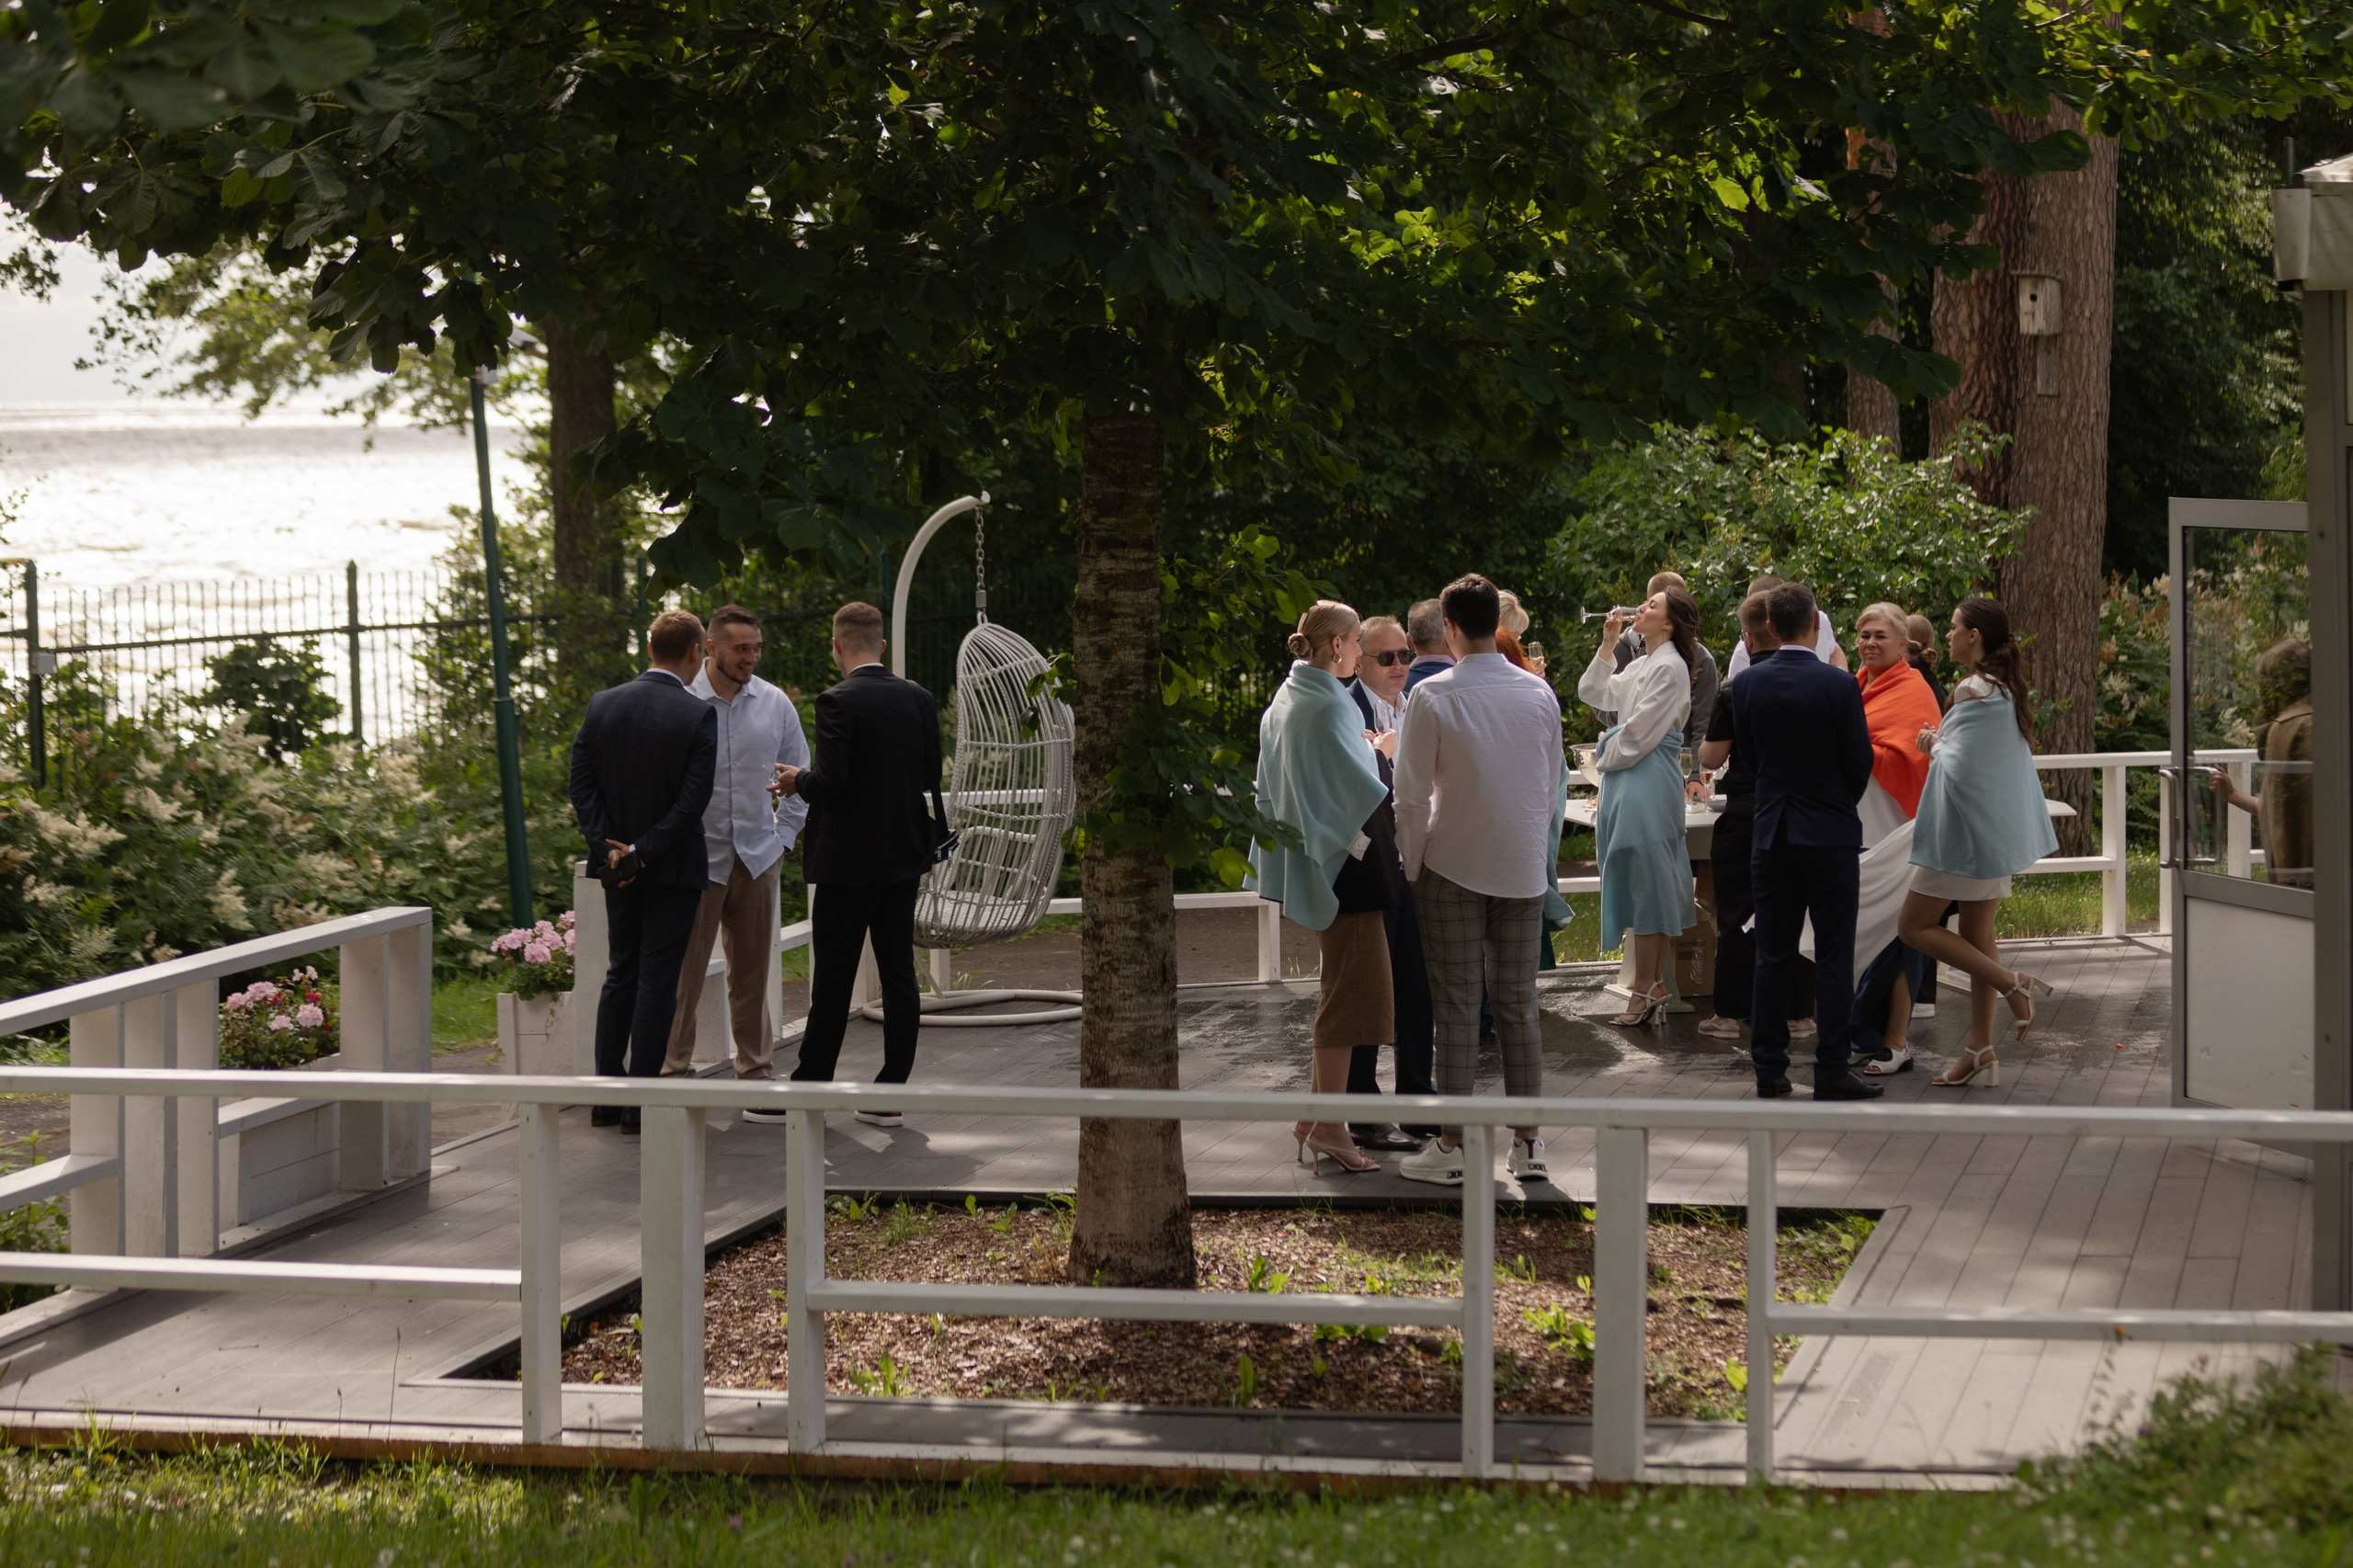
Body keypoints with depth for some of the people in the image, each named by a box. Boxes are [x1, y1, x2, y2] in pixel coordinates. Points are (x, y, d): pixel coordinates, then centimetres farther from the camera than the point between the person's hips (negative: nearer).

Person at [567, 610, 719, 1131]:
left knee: (620, 974, 15)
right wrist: (641, 854, -14)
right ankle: (641, 1102, 1)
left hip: (618, 865, 5)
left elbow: (582, 785, -1)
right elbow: (694, 798, -18)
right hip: (674, 869, -5)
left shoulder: (602, 705, 1)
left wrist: (608, 849, -5)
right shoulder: (698, 715, -13)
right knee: (657, 980, 0)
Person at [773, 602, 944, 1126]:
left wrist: (798, 780, 0)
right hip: (904, 856, 6)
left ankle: (809, 1087, 6)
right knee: (898, 974, 7)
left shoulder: (838, 702, -15)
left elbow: (830, 782, -20)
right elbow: (930, 776, 9)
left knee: (832, 982, 0)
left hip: (847, 864, -6)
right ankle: (890, 1093, 8)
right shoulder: (917, 698, 4)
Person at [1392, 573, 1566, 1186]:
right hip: (1524, 867, 3)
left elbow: (1411, 795, -9)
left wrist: (1411, 866, 1)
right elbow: (1553, 784, 9)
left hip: (1453, 866, -3)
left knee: (1457, 1006, 0)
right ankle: (1527, 1141, 9)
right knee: (1518, 1004, 9)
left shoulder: (1432, 696, -12)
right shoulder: (1539, 693, 1)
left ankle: (1454, 1146, 2)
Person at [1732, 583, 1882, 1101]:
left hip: (1770, 834, 3)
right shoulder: (1839, 686, -13)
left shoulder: (1746, 683, -3)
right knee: (1833, 956, 2)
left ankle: (1769, 1068, 10)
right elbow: (1860, 763, -5)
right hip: (1829, 833, -3)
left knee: (1773, 956, 9)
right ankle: (1832, 1070, 2)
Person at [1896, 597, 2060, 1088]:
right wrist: (1943, 742, 10)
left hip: (1967, 831, -10)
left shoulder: (1972, 691, -19)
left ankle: (2011, 983, -6)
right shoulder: (2005, 690, 10)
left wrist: (1934, 744, -5)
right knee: (1976, 935, 11)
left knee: (1914, 926, 0)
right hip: (1998, 829, 10)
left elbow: (1959, 768, -23)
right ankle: (1981, 1052, 11)